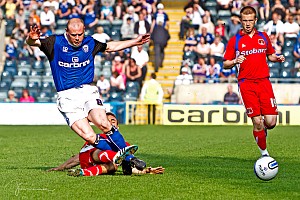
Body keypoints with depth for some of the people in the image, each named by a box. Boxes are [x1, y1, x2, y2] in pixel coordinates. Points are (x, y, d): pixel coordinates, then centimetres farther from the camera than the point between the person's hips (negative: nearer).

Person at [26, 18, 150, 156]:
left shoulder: (90, 43, 10)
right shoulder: (55, 43, -2)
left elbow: (111, 46, 27)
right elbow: (31, 42, -13)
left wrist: (135, 42, 27)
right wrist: (31, 38, -37)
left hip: (88, 91, 2)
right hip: (68, 97, -2)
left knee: (103, 124, -25)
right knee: (90, 137, -20)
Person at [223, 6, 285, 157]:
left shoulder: (263, 37, 13)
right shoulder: (235, 40, 4)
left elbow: (270, 55, 25)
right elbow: (225, 64, 6)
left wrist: (277, 58, 4)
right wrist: (235, 61, -14)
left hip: (264, 82, 2)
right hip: (246, 84, -2)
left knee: (271, 122, -8)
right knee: (257, 121, -8)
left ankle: (262, 130, 28)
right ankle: (264, 153, 8)